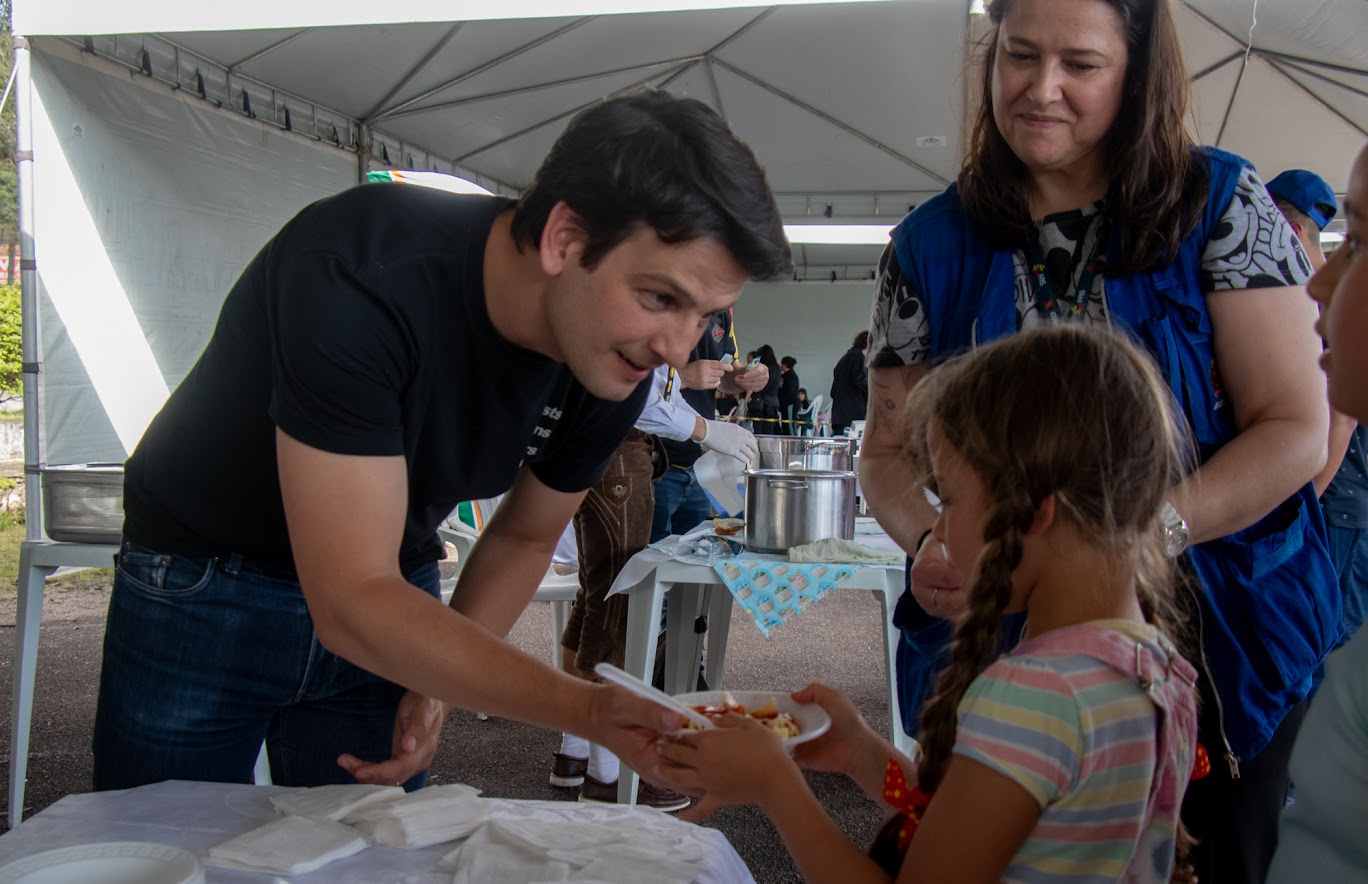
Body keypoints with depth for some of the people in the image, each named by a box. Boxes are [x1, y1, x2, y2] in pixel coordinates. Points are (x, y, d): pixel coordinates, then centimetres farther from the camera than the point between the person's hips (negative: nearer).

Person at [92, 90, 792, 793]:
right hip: (202, 584, -4)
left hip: (390, 592, 4)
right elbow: (351, 604, -37)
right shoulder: (355, 277, -35)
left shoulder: (620, 367, -15)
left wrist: (436, 692, -11)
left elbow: (522, 537, 2)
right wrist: (590, 711, -44)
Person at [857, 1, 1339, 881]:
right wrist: (926, 544, -17)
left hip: (1224, 648, -1)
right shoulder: (932, 243, 1)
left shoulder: (1220, 203, -5)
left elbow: (1297, 429, -8)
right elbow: (889, 448, 5)